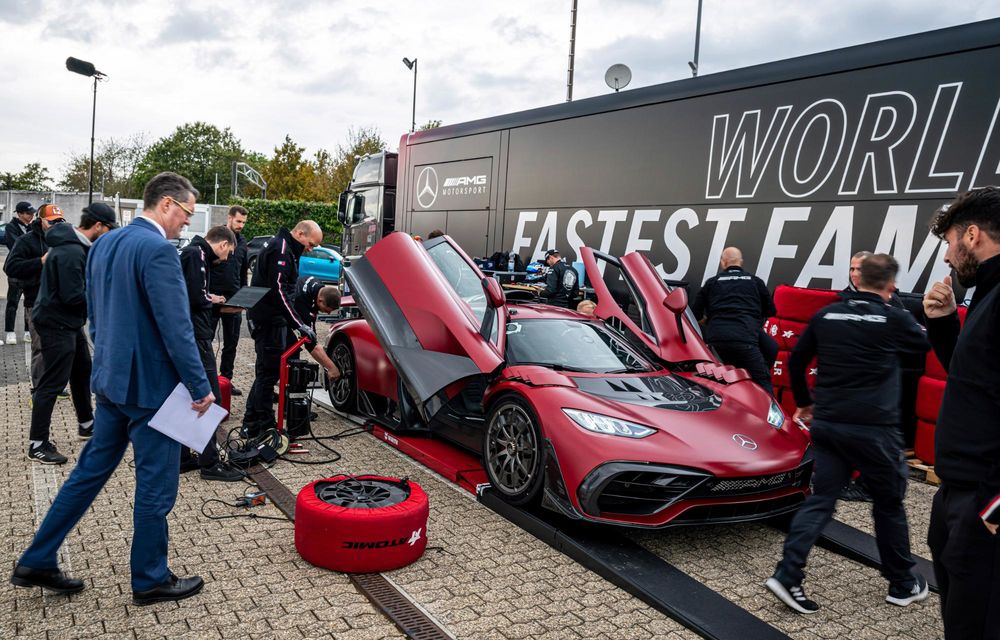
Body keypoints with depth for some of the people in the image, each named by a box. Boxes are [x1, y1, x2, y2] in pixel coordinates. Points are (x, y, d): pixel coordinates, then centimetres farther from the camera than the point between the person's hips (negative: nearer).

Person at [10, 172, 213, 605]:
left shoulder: (104, 244, 9)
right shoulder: (157, 250, -20)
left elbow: (95, 315, 17)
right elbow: (176, 328, -22)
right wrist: (200, 386, -16)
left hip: (111, 380, 9)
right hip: (149, 385, -9)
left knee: (91, 470, 20)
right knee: (156, 484, 5)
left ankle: (37, 563, 29)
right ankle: (150, 579, 20)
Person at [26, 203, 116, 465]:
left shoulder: (75, 245, 7)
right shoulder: (71, 252, -24)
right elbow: (73, 296, -26)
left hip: (69, 323, 11)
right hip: (57, 324, -11)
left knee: (82, 371, 21)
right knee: (52, 383, -5)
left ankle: (86, 424, 37)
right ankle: (37, 444, 3)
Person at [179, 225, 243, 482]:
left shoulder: (195, 253, 18)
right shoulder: (197, 254, -12)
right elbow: (196, 298, -21)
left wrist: (218, 305, 10)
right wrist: (213, 299, -2)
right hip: (195, 337, -10)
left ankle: (182, 457, 22)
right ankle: (209, 463, -1)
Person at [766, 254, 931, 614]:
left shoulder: (826, 315, 6)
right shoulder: (894, 319, -5)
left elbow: (795, 362, 13)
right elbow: (927, 345, 16)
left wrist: (803, 403, 26)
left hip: (826, 423, 4)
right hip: (873, 427, -4)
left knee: (820, 500, 8)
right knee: (889, 503, 14)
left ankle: (787, 576, -4)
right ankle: (903, 585, 29)